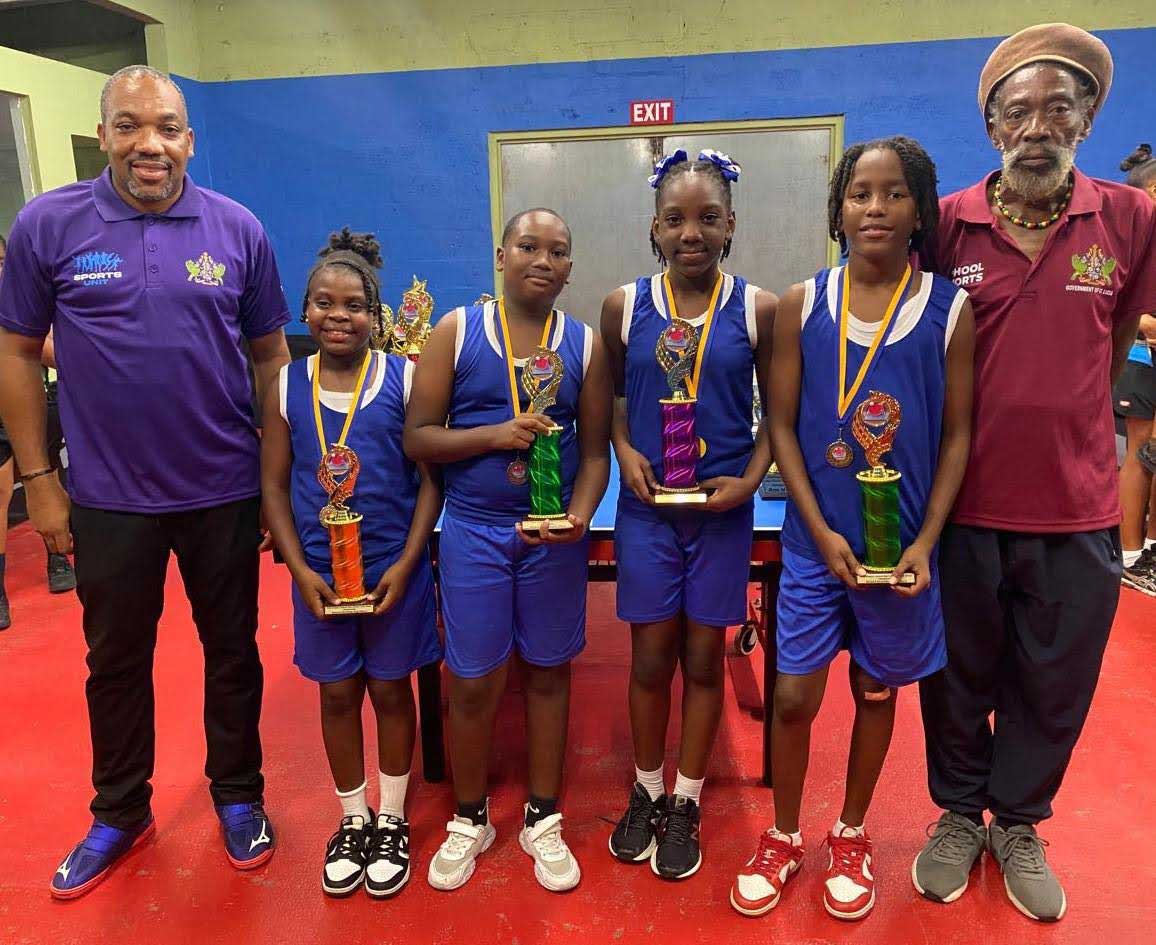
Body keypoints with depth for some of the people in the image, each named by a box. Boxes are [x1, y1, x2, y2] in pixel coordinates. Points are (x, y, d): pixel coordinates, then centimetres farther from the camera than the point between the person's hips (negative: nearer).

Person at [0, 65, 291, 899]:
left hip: (224, 491, 0)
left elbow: (269, 355, 2)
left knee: (232, 650, 14)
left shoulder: (238, 229, -3)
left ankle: (238, 796, 36)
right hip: (108, 496, 1)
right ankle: (120, 814, 38)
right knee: (115, 660, 17)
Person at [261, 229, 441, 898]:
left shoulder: (404, 379, -8)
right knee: (338, 692, 14)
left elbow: (432, 478, -6)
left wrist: (405, 565, -12)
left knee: (391, 689, 12)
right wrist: (300, 570, -7)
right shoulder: (286, 387, -1)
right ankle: (353, 819, 36)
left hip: (395, 568, -2)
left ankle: (392, 820, 33)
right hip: (320, 572, 2)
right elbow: (274, 487, 2)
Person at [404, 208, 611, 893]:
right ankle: (470, 820, 32)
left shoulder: (585, 344, 2)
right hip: (473, 531, -1)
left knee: (549, 673, 12)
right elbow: (417, 438, -4)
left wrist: (580, 515, -15)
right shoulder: (456, 331, -2)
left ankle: (543, 820, 33)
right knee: (473, 683, 7)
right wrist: (496, 433, -19)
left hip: (554, 534, 2)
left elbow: (595, 449, 2)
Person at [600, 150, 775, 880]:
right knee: (650, 657, 9)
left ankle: (686, 803, 30)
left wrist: (751, 478, -11)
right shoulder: (625, 305, -2)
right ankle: (646, 791, 32)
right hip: (646, 507, 1)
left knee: (703, 657, 11)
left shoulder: (758, 309, -4)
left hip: (722, 509, 0)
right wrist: (625, 452, -8)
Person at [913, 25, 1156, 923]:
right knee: (959, 677, 15)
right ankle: (959, 814, 38)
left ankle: (1019, 825, 39)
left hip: (1077, 510, 1)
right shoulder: (947, 223, -5)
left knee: (1053, 687, 15)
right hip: (963, 503, -1)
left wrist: (1062, 424, 11)